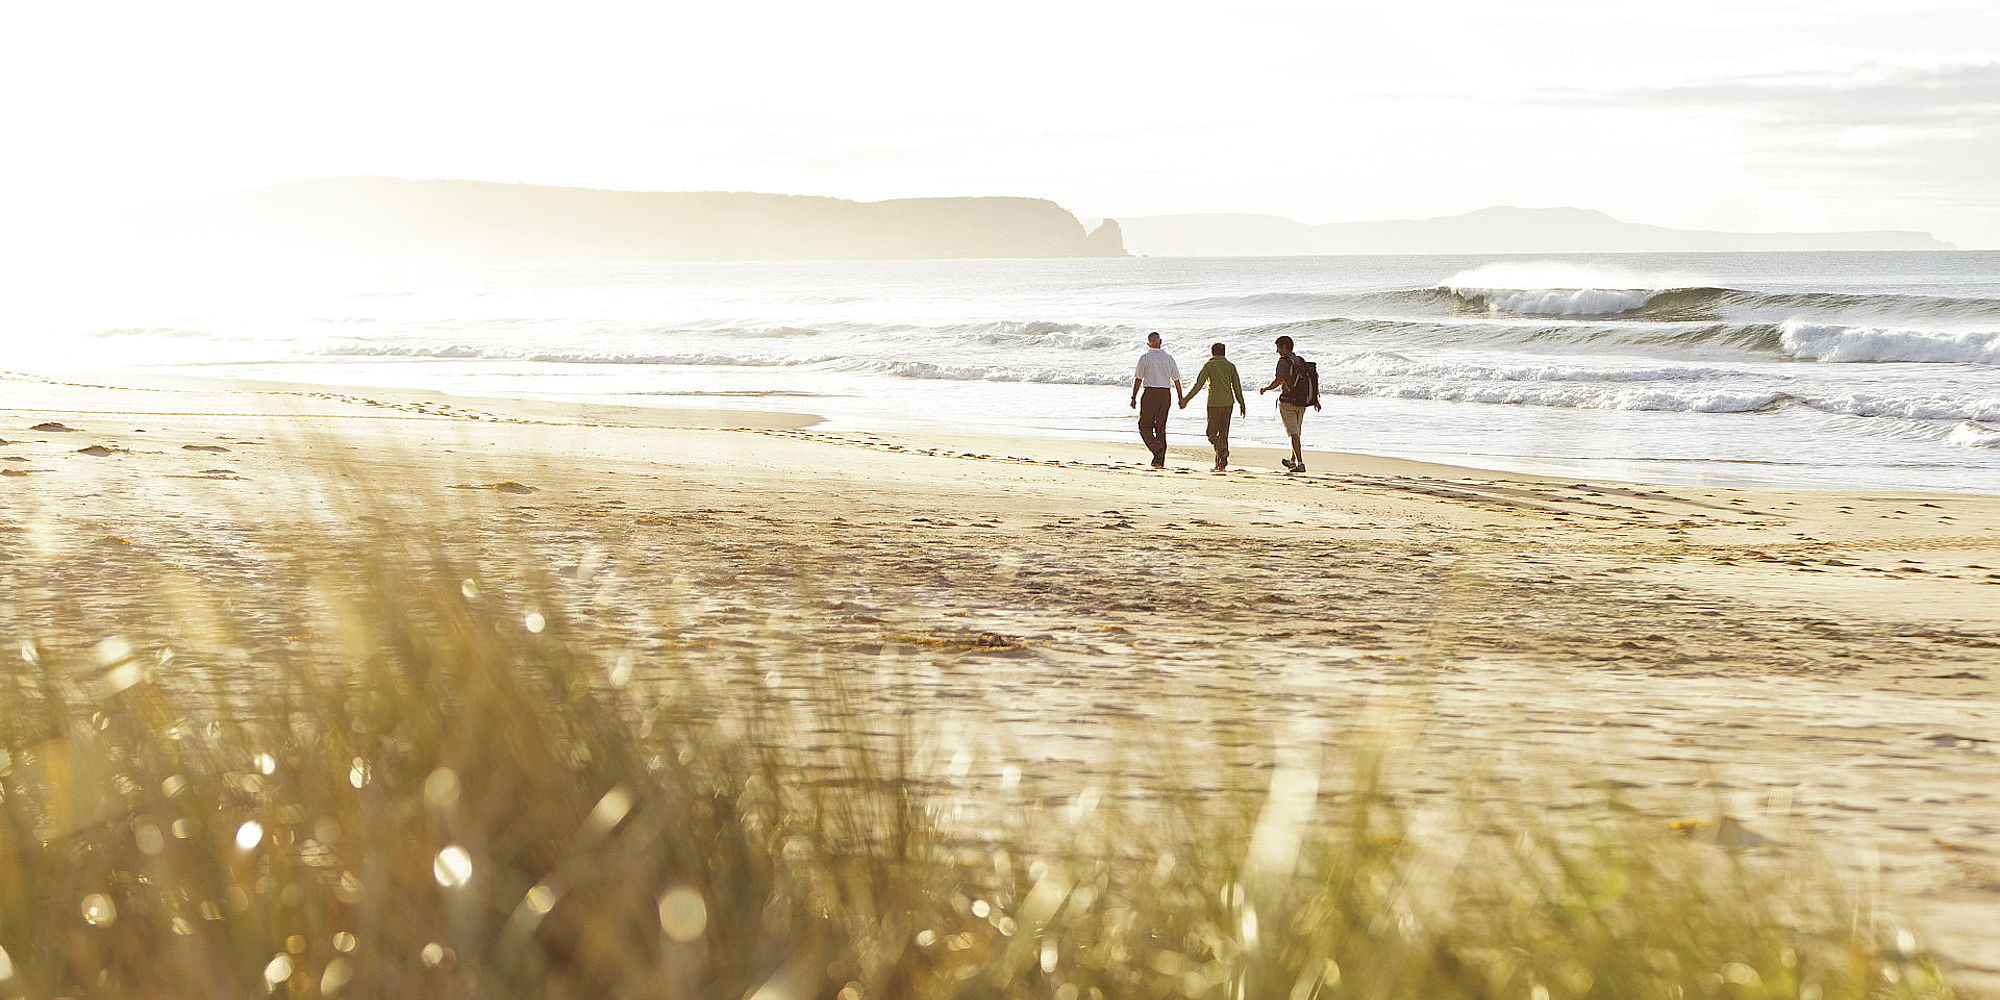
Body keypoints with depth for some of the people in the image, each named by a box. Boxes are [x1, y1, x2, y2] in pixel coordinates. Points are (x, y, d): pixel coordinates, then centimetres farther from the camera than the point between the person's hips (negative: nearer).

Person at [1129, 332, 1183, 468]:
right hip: (1165, 394, 4)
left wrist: (1134, 398, -1)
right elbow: (1176, 380, 9)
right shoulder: (1169, 358, 7)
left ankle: (1157, 449, -19)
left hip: (1150, 392, -4)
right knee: (1160, 427, 9)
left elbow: (1138, 379, -6)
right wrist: (1180, 398, 16)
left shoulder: (1145, 358, -4)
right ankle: (1160, 461, 6)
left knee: (1145, 426, 3)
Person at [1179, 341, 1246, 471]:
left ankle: (1222, 449, -26)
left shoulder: (1209, 365, -3)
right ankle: (1221, 463, 5)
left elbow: (1198, 385, -7)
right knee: (1223, 433, 9)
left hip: (1214, 403, -4)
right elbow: (1237, 385, 2)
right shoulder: (1230, 366, 6)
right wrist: (1242, 404, 6)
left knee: (1212, 433, 4)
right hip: (1228, 402, 4)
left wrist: (1185, 400, -3)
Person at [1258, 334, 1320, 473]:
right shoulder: (1301, 361, 12)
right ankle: (1292, 461, 33)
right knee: (1296, 432, 20)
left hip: (1288, 402, -7)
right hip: (1302, 402, 7)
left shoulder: (1284, 361, -10)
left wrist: (1265, 389, 1)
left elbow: (1278, 381, -17)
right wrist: (1315, 400, 15)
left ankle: (1300, 464, -17)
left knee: (1294, 433, -9)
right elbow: (1311, 380, 11)